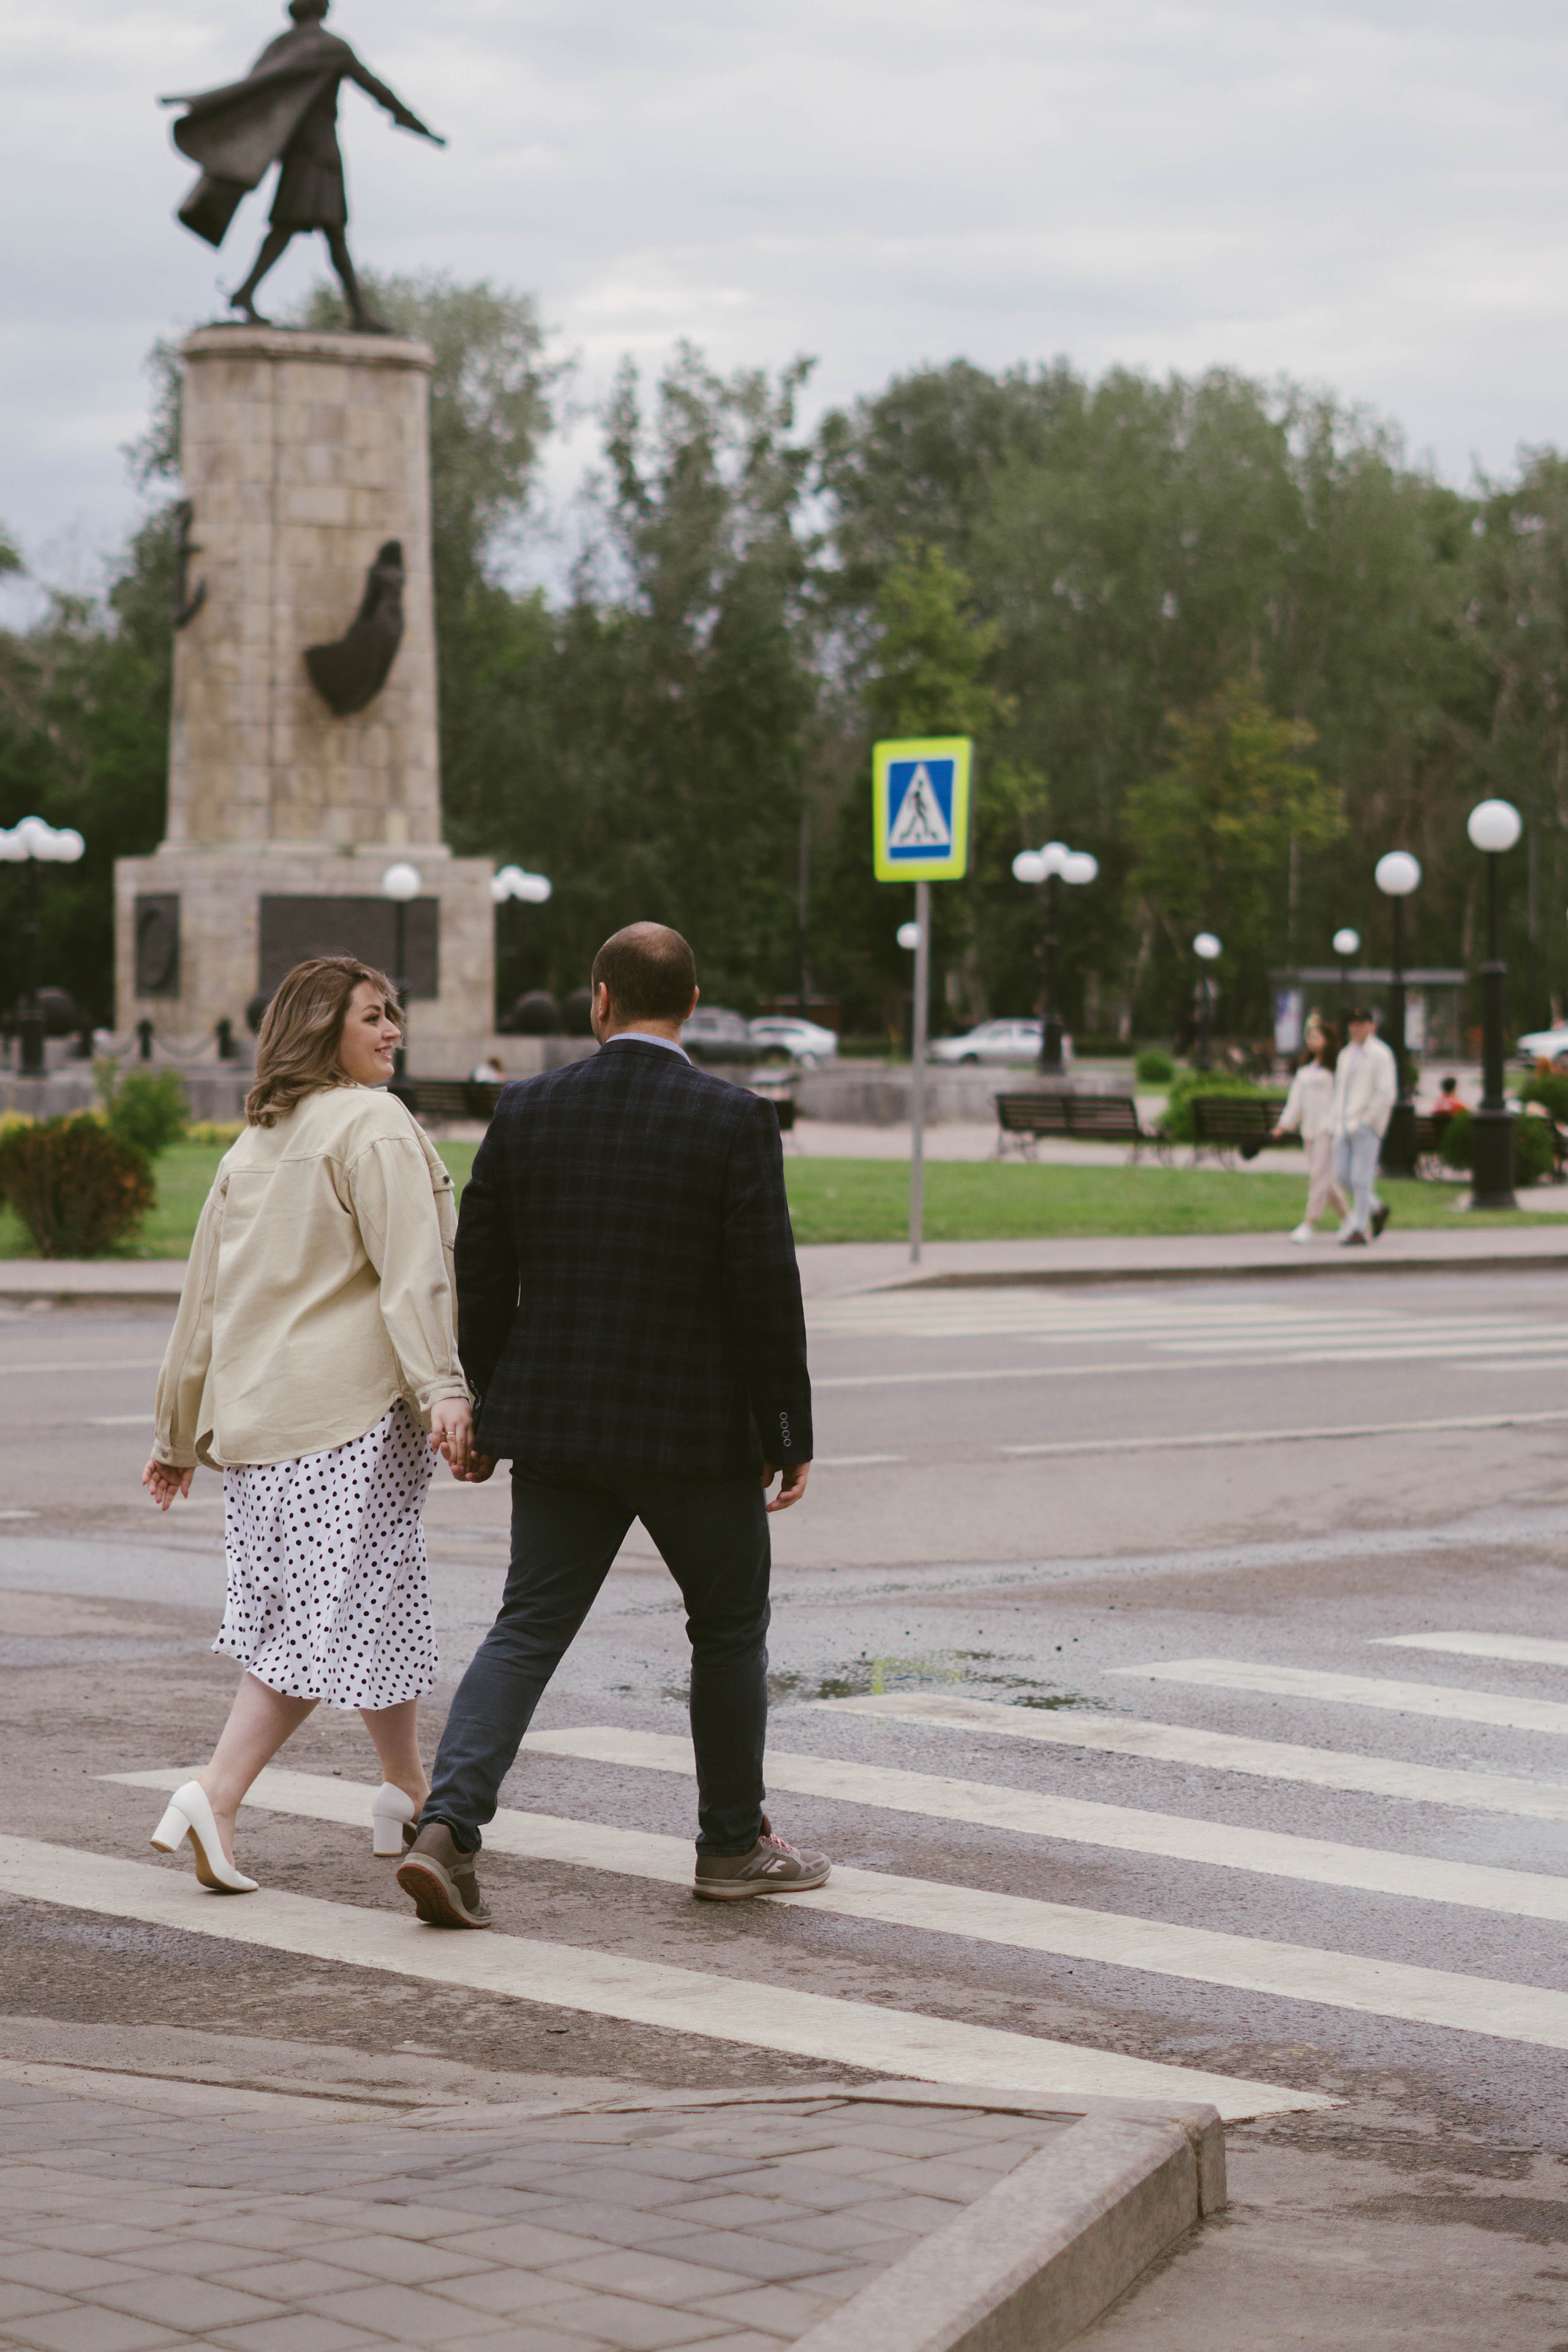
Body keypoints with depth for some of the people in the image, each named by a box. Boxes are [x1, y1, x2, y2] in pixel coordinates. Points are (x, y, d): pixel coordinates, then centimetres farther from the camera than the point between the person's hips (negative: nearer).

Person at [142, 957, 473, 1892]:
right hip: (354, 1405, -8)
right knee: (338, 1615, -6)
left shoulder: (253, 1145, 18)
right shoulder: (374, 1125, -6)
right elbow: (411, 1269, -19)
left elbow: (205, 1298, 20)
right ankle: (216, 1796, -17)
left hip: (254, 1408, 8)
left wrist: (180, 1436, 25)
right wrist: (443, 1386, -26)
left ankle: (410, 1796, 24)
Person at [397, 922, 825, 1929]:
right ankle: (734, 1844, 25)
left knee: (528, 1629, 5)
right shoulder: (736, 1120, -9)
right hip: (698, 1430, -3)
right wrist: (792, 1434, -3)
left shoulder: (529, 1110, 1)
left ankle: (448, 1828, -12)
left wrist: (488, 1414, 14)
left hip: (559, 1428, 3)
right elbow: (767, 1289, -11)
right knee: (731, 1627, 16)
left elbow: (481, 1277, 4)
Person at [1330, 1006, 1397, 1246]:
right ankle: (1377, 1209, 23)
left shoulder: (1380, 1055, -6)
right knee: (1342, 1176, 4)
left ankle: (1358, 1230, -5)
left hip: (1367, 1126, -8)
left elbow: (1387, 1094, -13)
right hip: (1344, 1126, 8)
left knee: (1361, 1177, -8)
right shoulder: (1346, 1055, 19)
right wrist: (1338, 1121, 12)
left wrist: (1365, 1121, -15)